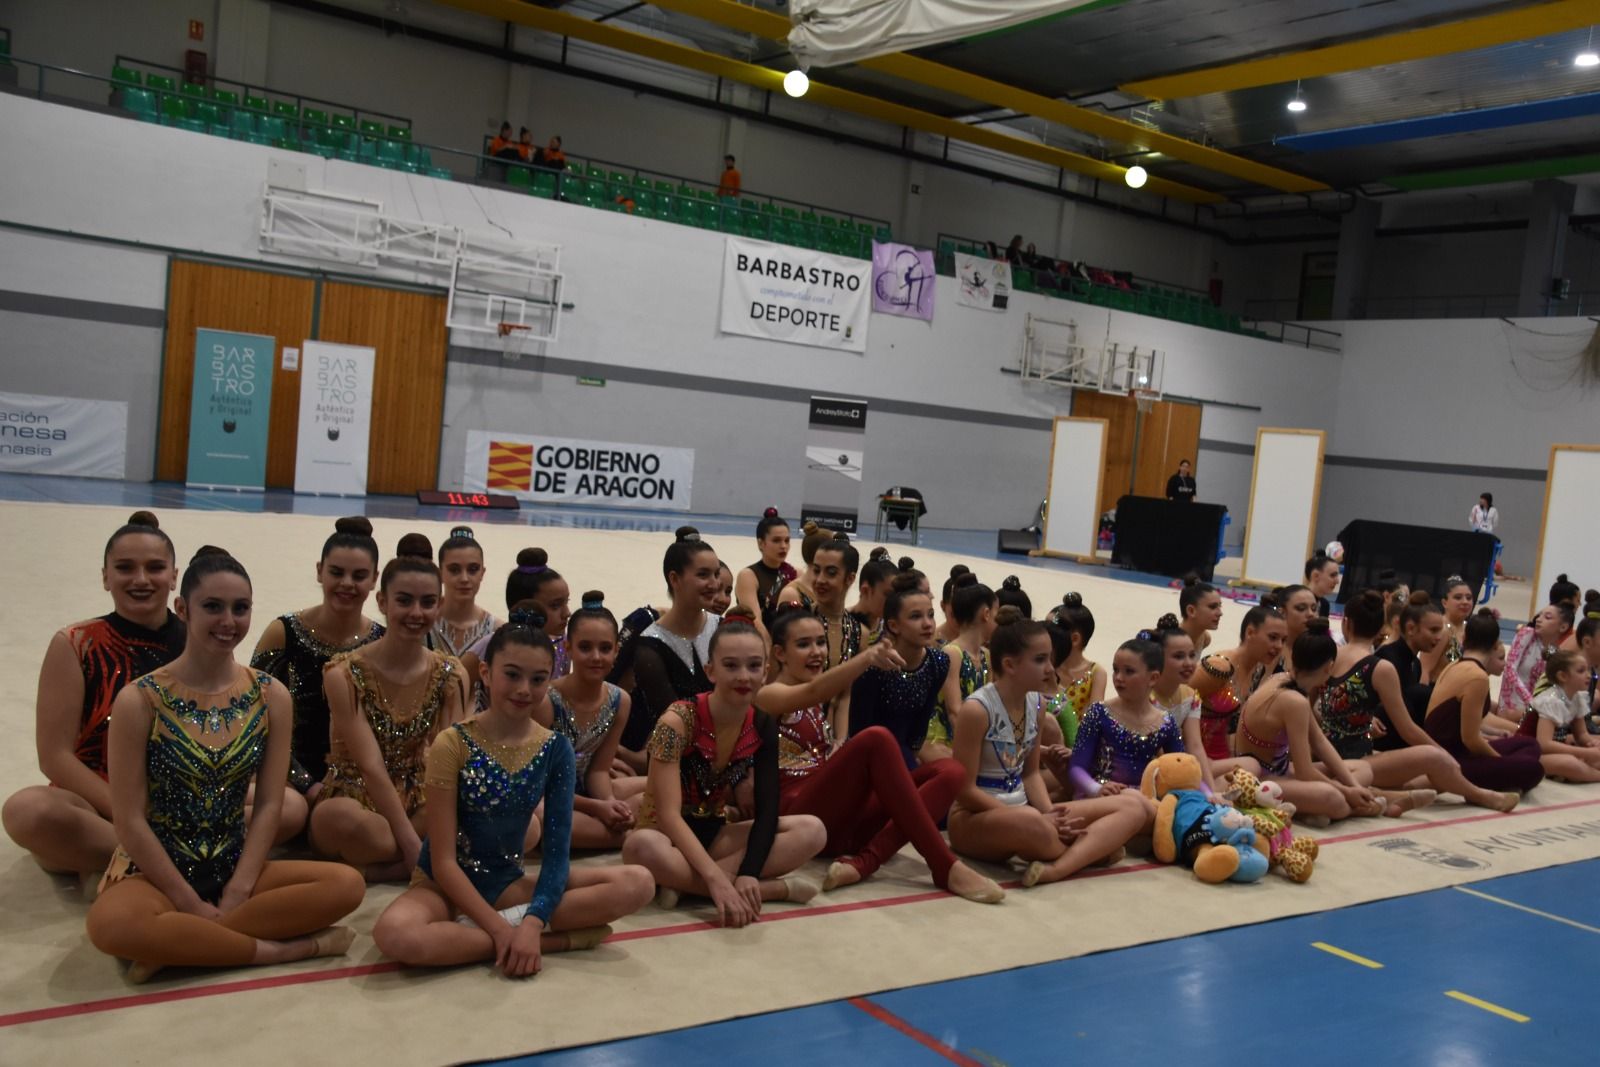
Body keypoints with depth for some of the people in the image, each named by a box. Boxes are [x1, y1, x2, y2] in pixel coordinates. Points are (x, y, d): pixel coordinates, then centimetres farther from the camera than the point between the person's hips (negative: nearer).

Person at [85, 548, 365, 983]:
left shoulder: (271, 696, 0)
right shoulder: (139, 700, -9)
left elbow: (269, 805, -1)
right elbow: (130, 821, -11)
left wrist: (238, 892, -12)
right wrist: (192, 904, -15)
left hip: (236, 869, 3)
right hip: (155, 872, -3)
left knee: (346, 884, -21)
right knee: (112, 924, -37)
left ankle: (176, 947, -19)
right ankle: (284, 948, -22)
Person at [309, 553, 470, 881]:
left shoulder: (451, 676, 2)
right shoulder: (345, 675, -11)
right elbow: (372, 768, -18)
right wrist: (413, 845, -25)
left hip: (417, 806, 4)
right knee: (342, 818, -42)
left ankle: (380, 869, -19)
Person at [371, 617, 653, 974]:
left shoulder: (556, 749, -4)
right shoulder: (452, 745, -14)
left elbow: (556, 851, -9)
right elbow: (443, 861, -16)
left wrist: (532, 922, -27)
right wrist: (501, 929, -24)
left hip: (507, 884, 3)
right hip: (445, 887, -3)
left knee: (637, 883, -17)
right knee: (396, 934, -40)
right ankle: (561, 938, -26)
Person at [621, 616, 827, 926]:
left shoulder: (763, 726, -5)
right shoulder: (677, 721, -20)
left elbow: (767, 810, -12)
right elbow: (669, 813, -26)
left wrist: (748, 874, -31)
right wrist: (717, 879, -38)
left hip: (715, 835, 5)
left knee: (813, 831, -17)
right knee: (642, 847, -42)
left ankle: (686, 883, -24)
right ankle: (775, 887, -30)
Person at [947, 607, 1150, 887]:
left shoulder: (1034, 703, 5)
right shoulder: (976, 710, -17)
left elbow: (1030, 773, 13)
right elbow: (965, 790, -17)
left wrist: (1051, 815, -8)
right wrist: (1041, 820, -19)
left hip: (1022, 810, 8)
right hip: (975, 818, -8)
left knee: (1133, 806, -4)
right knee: (1031, 825, -44)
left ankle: (1058, 867, -28)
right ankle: (1091, 849, -11)